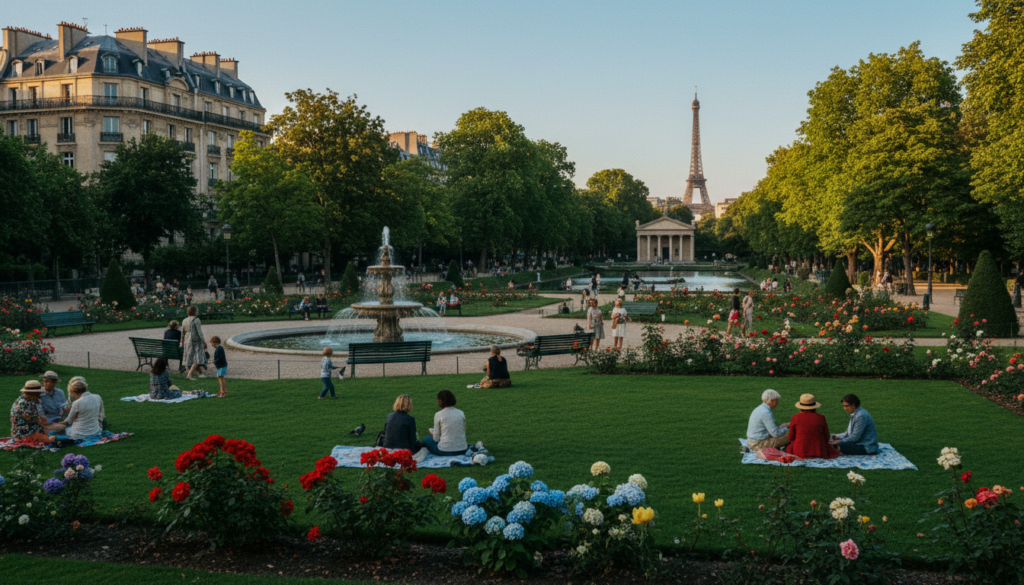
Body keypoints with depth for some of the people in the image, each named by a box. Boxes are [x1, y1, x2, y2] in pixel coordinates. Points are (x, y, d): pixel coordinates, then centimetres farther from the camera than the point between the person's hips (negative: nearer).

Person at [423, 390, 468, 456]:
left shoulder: (438, 415, -9)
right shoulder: (461, 413, 2)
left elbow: (436, 439, -5)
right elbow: (463, 433, 10)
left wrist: (432, 434, 19)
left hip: (445, 451, -4)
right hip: (462, 450, 4)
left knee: (426, 439, 22)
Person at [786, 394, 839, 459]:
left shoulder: (796, 418, -9)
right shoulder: (821, 418, -8)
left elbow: (791, 438, 0)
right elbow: (826, 438, 0)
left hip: (800, 453, -1)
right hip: (818, 453, 1)